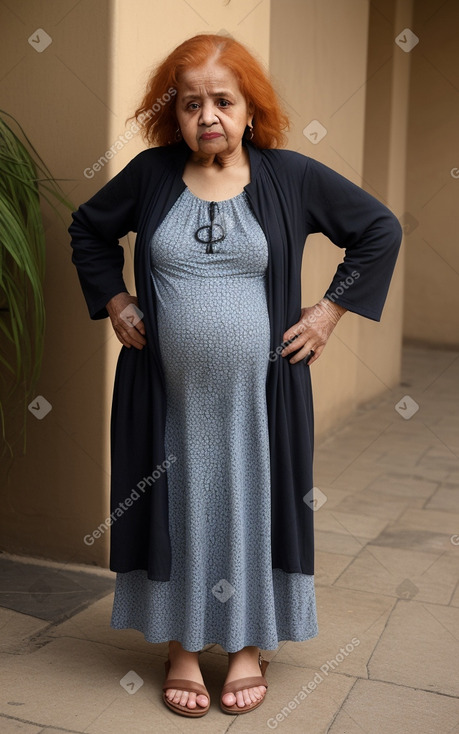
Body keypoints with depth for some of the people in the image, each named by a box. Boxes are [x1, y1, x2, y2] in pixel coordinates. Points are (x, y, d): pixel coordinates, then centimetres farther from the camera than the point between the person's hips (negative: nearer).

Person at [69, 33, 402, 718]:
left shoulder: (291, 176, -3)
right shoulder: (150, 173, 1)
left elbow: (381, 229, 3)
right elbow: (89, 229, 17)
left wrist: (331, 309, -2)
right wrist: (113, 301, 7)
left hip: (259, 390, -1)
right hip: (167, 394, 1)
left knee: (254, 507, 10)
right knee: (174, 509, 11)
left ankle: (250, 645, 30)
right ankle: (182, 644, 30)